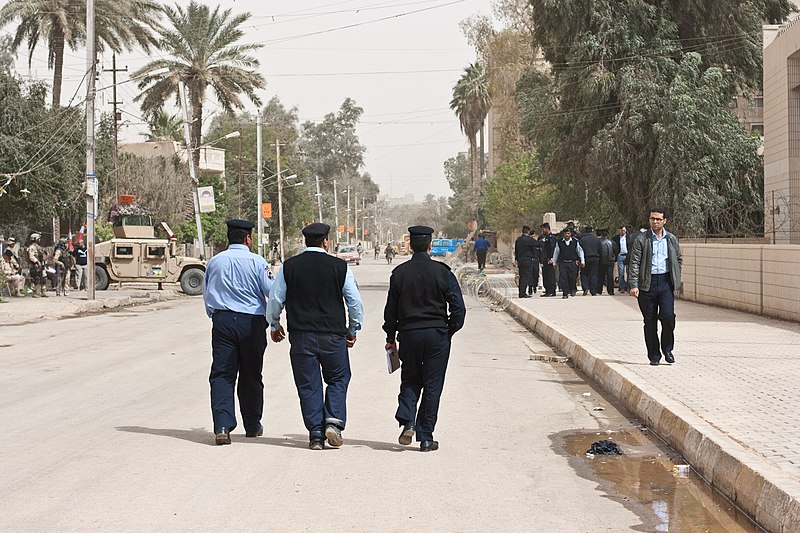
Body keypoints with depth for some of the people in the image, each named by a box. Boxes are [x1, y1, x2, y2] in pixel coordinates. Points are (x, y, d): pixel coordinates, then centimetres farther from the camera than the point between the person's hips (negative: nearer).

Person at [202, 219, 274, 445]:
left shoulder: (214, 262, 8)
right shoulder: (257, 262, -5)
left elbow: (206, 295, 15)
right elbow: (273, 292, -6)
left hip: (222, 320, 2)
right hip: (252, 322, -2)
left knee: (221, 374, 0)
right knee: (251, 375, 11)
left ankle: (222, 427, -15)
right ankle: (252, 425, 22)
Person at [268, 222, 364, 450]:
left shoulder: (289, 267, 0)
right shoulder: (340, 267, -2)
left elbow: (275, 300, 5)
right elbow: (355, 302, 2)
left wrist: (275, 326, 22)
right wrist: (353, 330, 16)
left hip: (301, 336, 1)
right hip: (333, 335, -1)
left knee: (308, 385, 7)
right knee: (338, 379, 15)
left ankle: (315, 434, 5)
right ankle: (333, 421, -3)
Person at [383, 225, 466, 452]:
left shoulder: (399, 272, 0)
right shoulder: (442, 272, -6)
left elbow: (391, 309, 4)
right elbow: (458, 308, -9)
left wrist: (391, 337, 14)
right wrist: (449, 331, 6)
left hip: (408, 334, 2)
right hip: (437, 335, -2)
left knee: (410, 381, 17)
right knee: (432, 386, 5)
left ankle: (407, 421, -6)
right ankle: (425, 438, 7)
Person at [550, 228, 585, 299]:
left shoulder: (575, 242, 3)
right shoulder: (559, 243, 5)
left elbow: (580, 251, 11)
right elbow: (556, 253, 15)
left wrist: (582, 261, 10)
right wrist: (554, 262, 19)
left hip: (572, 263, 0)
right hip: (562, 263, 0)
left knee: (572, 278, 1)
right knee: (563, 279, -6)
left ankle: (572, 290, 29)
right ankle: (565, 293, 0)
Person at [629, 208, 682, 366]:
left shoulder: (672, 239, 9)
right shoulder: (641, 239, 0)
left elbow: (678, 259, 20)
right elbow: (634, 263, -4)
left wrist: (676, 280, 11)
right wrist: (634, 285, -12)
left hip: (666, 282, 1)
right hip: (647, 283, -1)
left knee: (668, 316, -12)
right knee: (650, 321, 3)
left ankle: (667, 349, 10)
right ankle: (654, 355, 13)